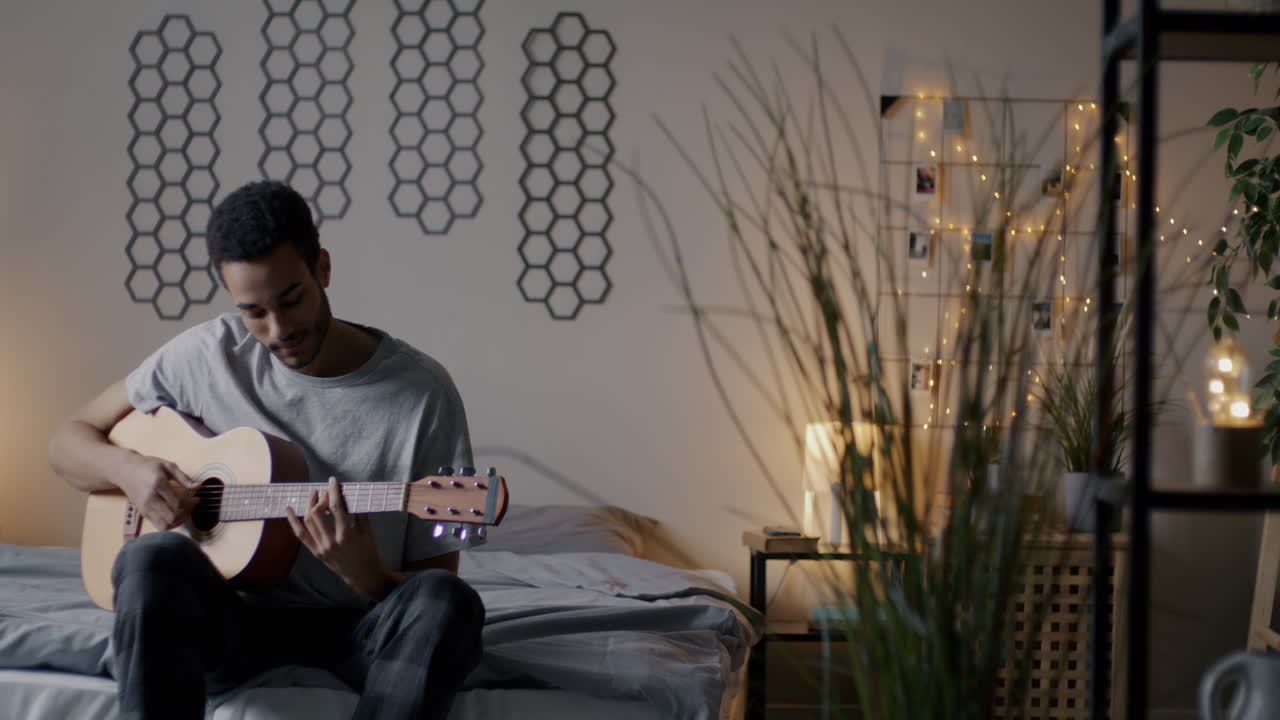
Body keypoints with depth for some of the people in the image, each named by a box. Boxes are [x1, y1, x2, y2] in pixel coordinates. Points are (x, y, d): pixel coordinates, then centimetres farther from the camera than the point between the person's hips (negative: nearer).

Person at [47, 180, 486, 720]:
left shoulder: (424, 393, -7)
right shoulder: (208, 354, 1)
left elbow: (435, 578, -4)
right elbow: (68, 442, 13)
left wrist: (364, 574, -27)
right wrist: (128, 469, -11)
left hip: (354, 629, -1)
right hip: (235, 616, 1)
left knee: (447, 603, -35)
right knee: (153, 559, -33)